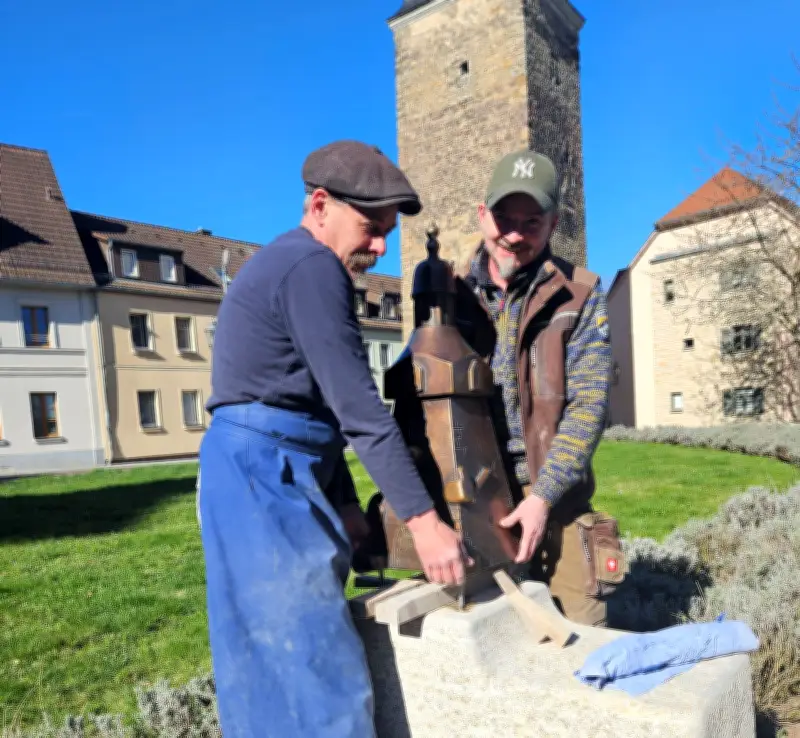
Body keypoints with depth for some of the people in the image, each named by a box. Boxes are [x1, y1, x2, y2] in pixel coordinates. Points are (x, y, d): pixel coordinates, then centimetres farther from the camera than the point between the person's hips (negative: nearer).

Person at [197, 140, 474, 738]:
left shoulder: (295, 266, 19)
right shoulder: (311, 266, -14)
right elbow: (358, 408, -20)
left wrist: (345, 504, 16)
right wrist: (422, 519, -17)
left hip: (274, 475, 10)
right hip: (264, 475, -10)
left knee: (276, 663, 17)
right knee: (318, 670, -5)